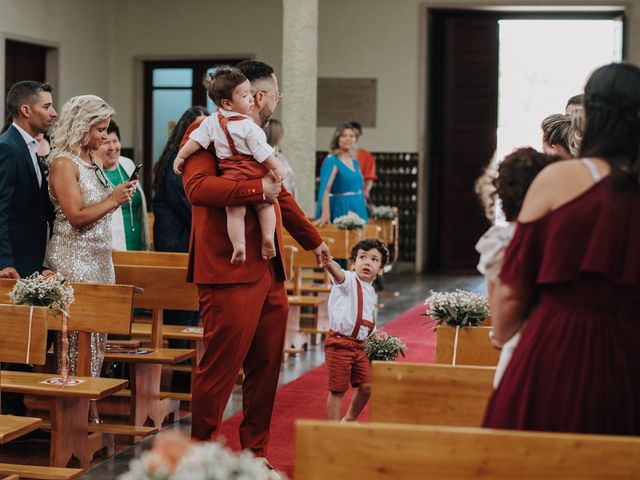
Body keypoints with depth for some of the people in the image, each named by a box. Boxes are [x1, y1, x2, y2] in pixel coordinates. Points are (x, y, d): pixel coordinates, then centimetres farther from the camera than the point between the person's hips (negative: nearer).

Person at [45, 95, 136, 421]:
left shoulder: (93, 160, 14)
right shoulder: (63, 163, -12)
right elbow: (76, 215, -17)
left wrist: (120, 198, 10)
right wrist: (114, 200, -12)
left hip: (99, 257, 9)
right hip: (73, 258, -9)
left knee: (96, 336, 8)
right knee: (77, 336, -8)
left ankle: (89, 406, 12)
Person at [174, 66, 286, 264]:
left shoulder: (212, 122, 4)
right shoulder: (248, 125, -8)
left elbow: (196, 140, 4)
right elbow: (261, 150, -8)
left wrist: (180, 156, 13)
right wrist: (276, 167, -2)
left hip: (231, 173, 2)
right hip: (255, 171, -2)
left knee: (235, 210, 0)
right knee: (265, 205, 11)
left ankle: (238, 244, -17)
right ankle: (268, 235, -6)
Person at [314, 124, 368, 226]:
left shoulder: (355, 162, 12)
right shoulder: (331, 161, -10)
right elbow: (325, 188, -23)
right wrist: (325, 215, -36)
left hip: (358, 210, 7)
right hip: (341, 210, -7)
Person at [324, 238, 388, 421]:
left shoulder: (371, 292, 13)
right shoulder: (348, 281, -10)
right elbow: (337, 273, -35)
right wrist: (328, 262, -57)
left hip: (360, 345, 7)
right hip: (340, 343, -7)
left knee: (366, 386, 9)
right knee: (338, 389, -3)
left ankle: (350, 420, 30)